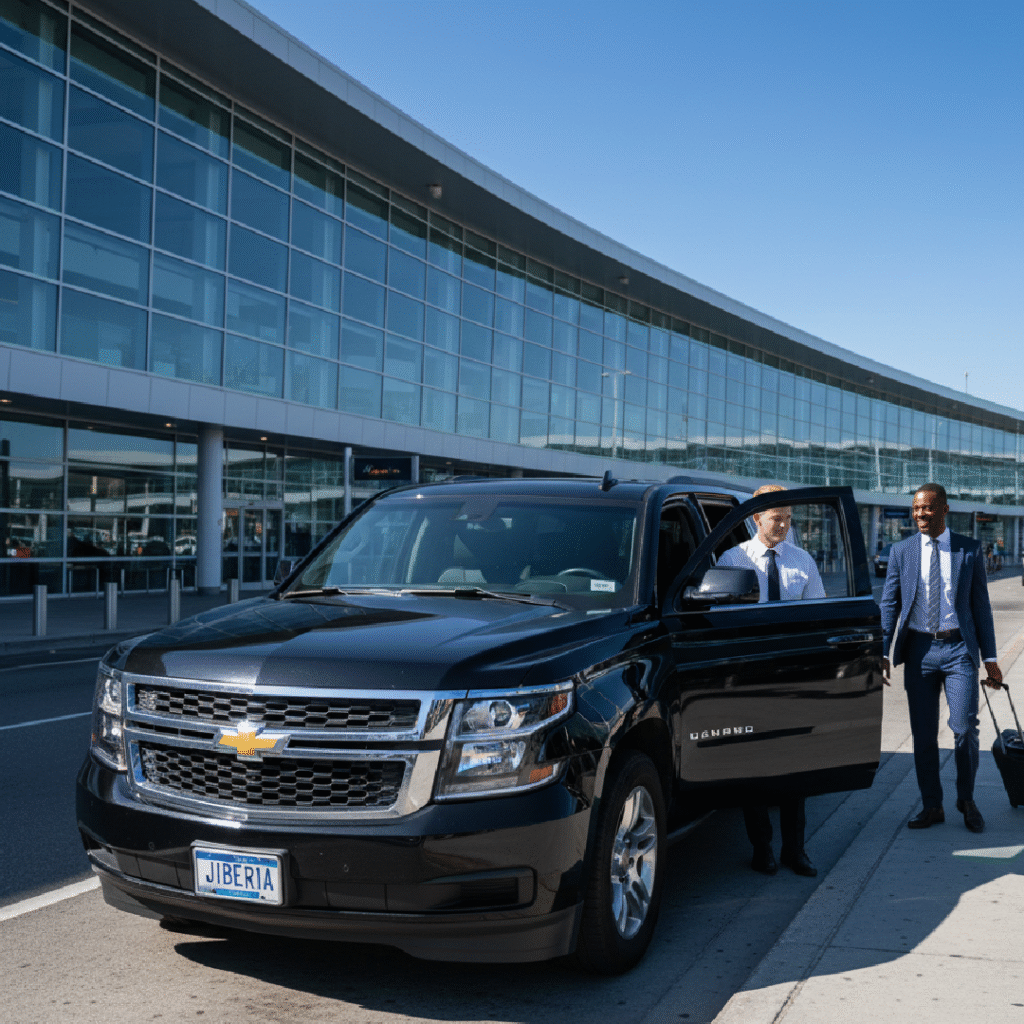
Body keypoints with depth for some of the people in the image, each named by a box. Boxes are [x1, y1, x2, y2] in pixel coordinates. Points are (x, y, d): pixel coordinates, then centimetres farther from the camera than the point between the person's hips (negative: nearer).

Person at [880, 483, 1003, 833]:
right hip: (919, 650, 1)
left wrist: (990, 658, 4)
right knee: (923, 734, 5)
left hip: (959, 649, -1)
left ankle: (967, 800, 14)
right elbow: (889, 604, 4)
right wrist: (882, 652, -5)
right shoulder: (901, 551, 5)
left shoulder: (970, 550, 3)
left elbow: (980, 605, 6)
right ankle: (932, 806, 18)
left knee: (964, 728, -9)